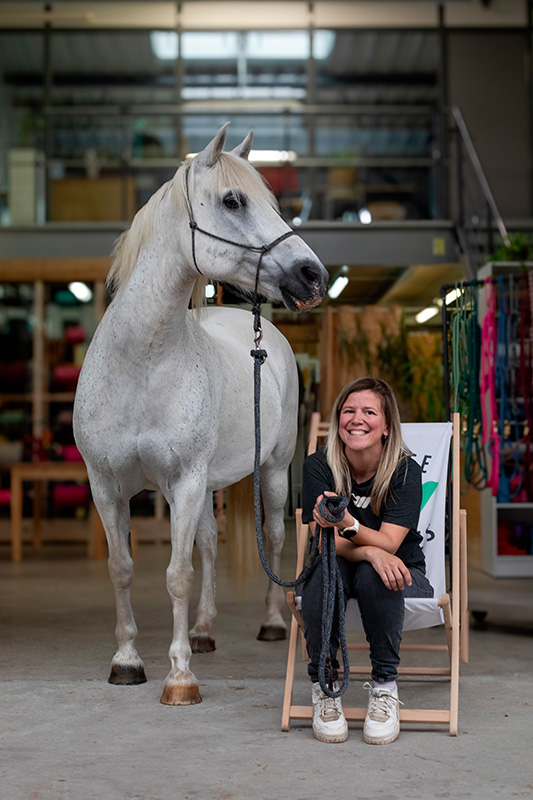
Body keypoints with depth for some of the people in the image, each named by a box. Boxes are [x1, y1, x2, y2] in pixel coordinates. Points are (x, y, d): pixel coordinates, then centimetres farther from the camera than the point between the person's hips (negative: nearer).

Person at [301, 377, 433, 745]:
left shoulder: (406, 470, -15)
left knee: (373, 577, -35)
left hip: (402, 573, -1)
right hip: (340, 569, 1)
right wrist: (370, 552, -38)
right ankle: (324, 685, -19)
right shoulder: (319, 467, -10)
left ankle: (385, 686, -18)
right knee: (324, 568, -33)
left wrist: (347, 524, -43)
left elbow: (388, 544, -22)